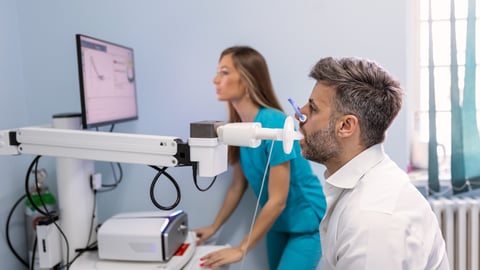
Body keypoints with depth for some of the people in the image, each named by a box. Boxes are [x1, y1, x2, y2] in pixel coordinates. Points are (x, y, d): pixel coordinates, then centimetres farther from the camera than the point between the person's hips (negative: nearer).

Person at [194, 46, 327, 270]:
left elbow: (277, 201, -25)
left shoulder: (274, 125, -28)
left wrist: (241, 250, -20)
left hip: (305, 222, -7)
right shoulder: (238, 127, -6)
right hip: (277, 221, 7)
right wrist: (213, 227, 7)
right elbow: (238, 184, 4)